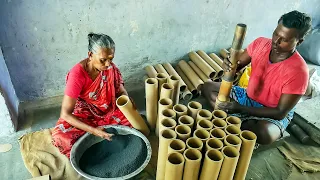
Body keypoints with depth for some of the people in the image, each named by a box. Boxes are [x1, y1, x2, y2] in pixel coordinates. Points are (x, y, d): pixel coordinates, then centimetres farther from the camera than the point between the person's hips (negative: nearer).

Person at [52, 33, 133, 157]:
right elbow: (65, 114, -28)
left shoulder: (110, 67, -14)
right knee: (60, 136, -30)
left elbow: (121, 92, -2)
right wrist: (93, 130, -38)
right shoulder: (77, 74, -28)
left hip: (108, 112, 4)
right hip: (83, 117, -4)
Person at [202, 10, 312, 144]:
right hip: (248, 96, 6)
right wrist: (229, 65, -31)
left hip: (274, 114, -5)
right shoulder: (260, 43, -13)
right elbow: (238, 65, -4)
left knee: (262, 134, -39)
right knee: (207, 87, -5)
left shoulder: (298, 71, -27)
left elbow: (281, 113, -25)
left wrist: (241, 108, -32)